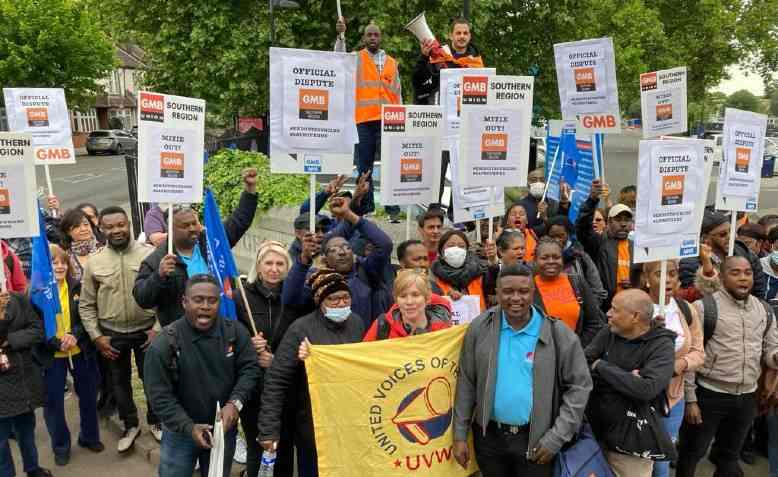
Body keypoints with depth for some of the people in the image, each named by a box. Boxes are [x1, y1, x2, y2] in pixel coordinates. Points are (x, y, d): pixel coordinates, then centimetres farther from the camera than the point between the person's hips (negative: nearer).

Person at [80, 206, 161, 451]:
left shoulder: (150, 254, -11)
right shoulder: (94, 262, -5)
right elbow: (86, 305, 2)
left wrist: (158, 328, -11)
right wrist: (96, 336, -3)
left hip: (147, 331, -2)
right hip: (112, 335, 2)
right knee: (119, 382, 16)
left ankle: (156, 421, 36)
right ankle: (130, 425, 37)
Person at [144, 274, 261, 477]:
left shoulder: (235, 332, -10)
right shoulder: (164, 343, -16)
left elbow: (250, 369, -6)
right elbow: (159, 396, -14)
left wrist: (235, 402, -22)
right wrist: (189, 427, -22)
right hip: (181, 431, -2)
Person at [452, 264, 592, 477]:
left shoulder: (558, 334, -8)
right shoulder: (480, 328, -4)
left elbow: (579, 386, -4)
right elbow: (466, 383, 1)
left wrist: (557, 438, -9)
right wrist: (460, 435, 0)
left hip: (536, 440, -1)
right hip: (489, 436, 2)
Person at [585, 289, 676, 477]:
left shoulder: (661, 345, -14)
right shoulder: (607, 333, 0)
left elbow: (646, 389, -28)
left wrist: (601, 367, -17)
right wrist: (623, 377, -19)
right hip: (596, 433, 4)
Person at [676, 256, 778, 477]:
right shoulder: (703, 307, -11)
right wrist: (690, 399, -12)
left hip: (747, 397, 5)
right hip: (709, 395, -5)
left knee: (730, 455, 21)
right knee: (691, 454, 8)